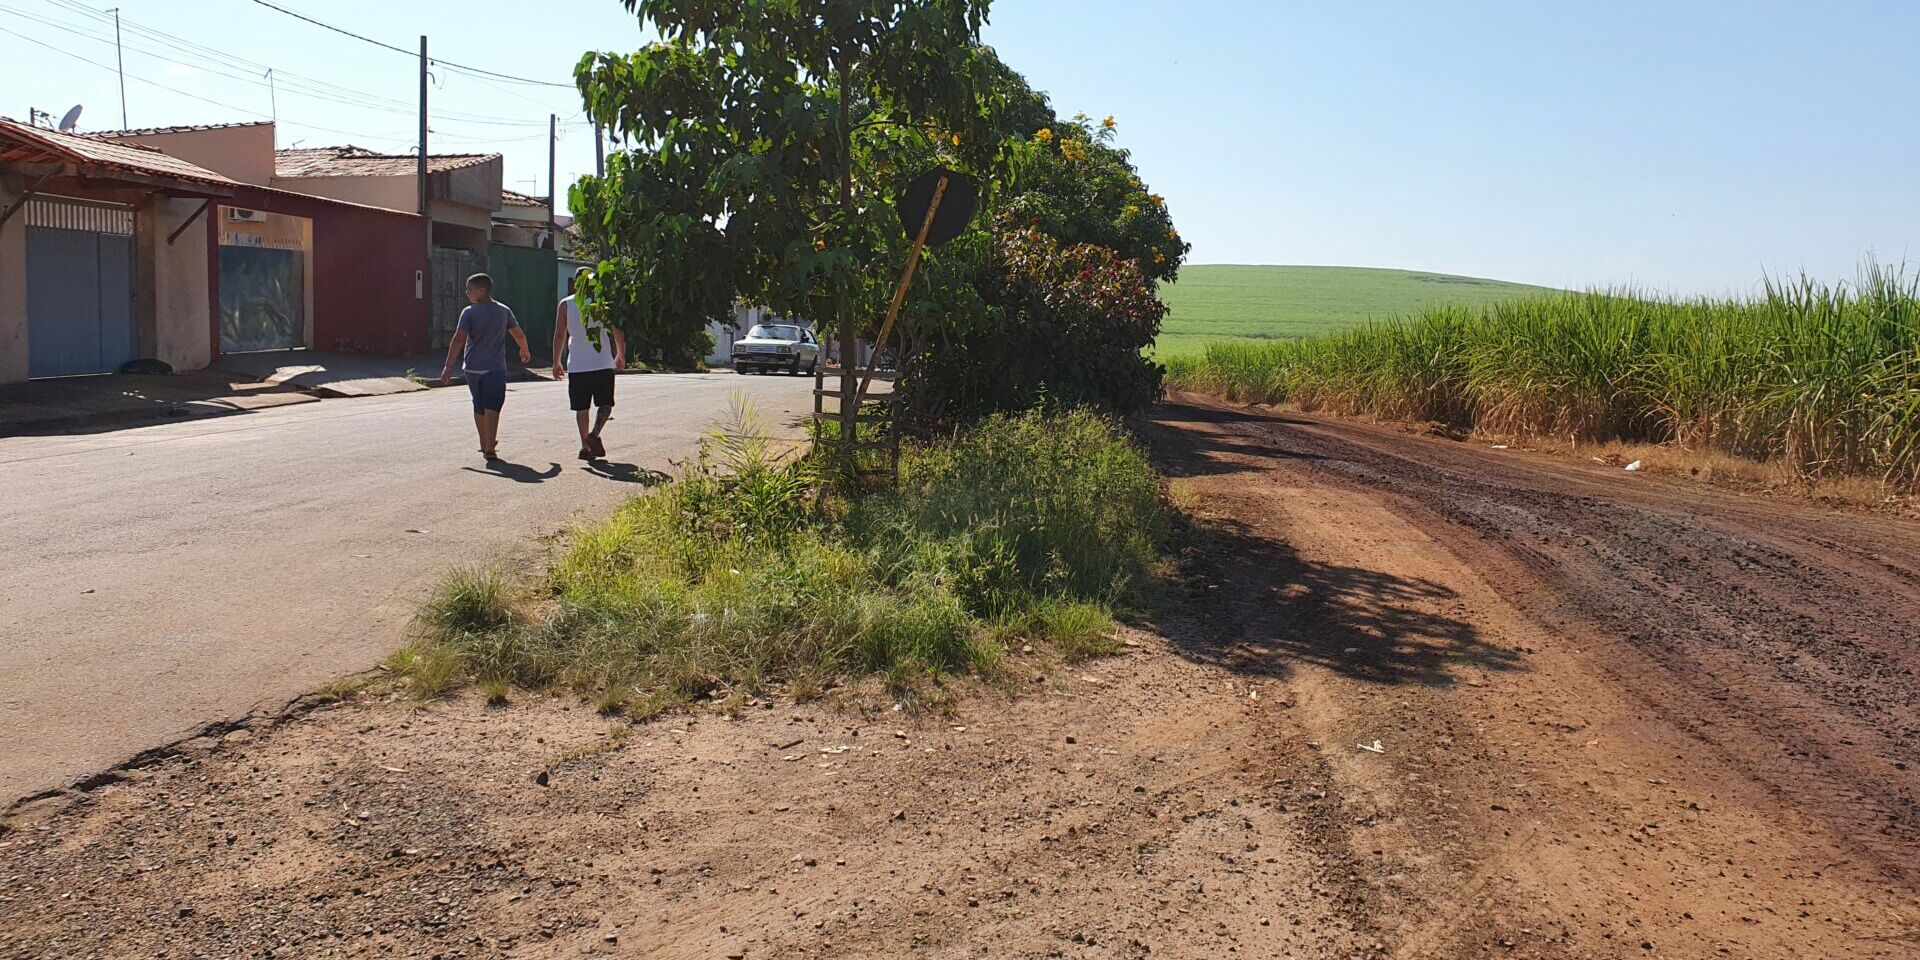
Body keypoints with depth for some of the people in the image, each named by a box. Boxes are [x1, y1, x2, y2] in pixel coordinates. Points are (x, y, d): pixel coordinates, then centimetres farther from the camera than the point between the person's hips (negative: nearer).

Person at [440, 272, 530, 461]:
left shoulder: (469, 312, -8)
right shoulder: (504, 311, 1)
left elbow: (459, 339, -14)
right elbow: (519, 334, 9)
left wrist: (448, 366, -13)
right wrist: (525, 351, 29)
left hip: (473, 367, 0)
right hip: (495, 368, 0)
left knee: (478, 407, 16)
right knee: (491, 407, -5)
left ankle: (485, 444, 30)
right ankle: (489, 449, -17)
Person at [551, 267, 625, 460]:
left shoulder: (565, 304, 3)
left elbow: (559, 335, 1)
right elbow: (618, 331, 3)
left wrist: (556, 362, 9)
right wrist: (621, 355, 17)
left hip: (577, 365, 1)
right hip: (603, 363, -1)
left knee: (581, 407, 9)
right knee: (605, 404, 8)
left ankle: (585, 446, 5)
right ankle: (594, 434, -15)